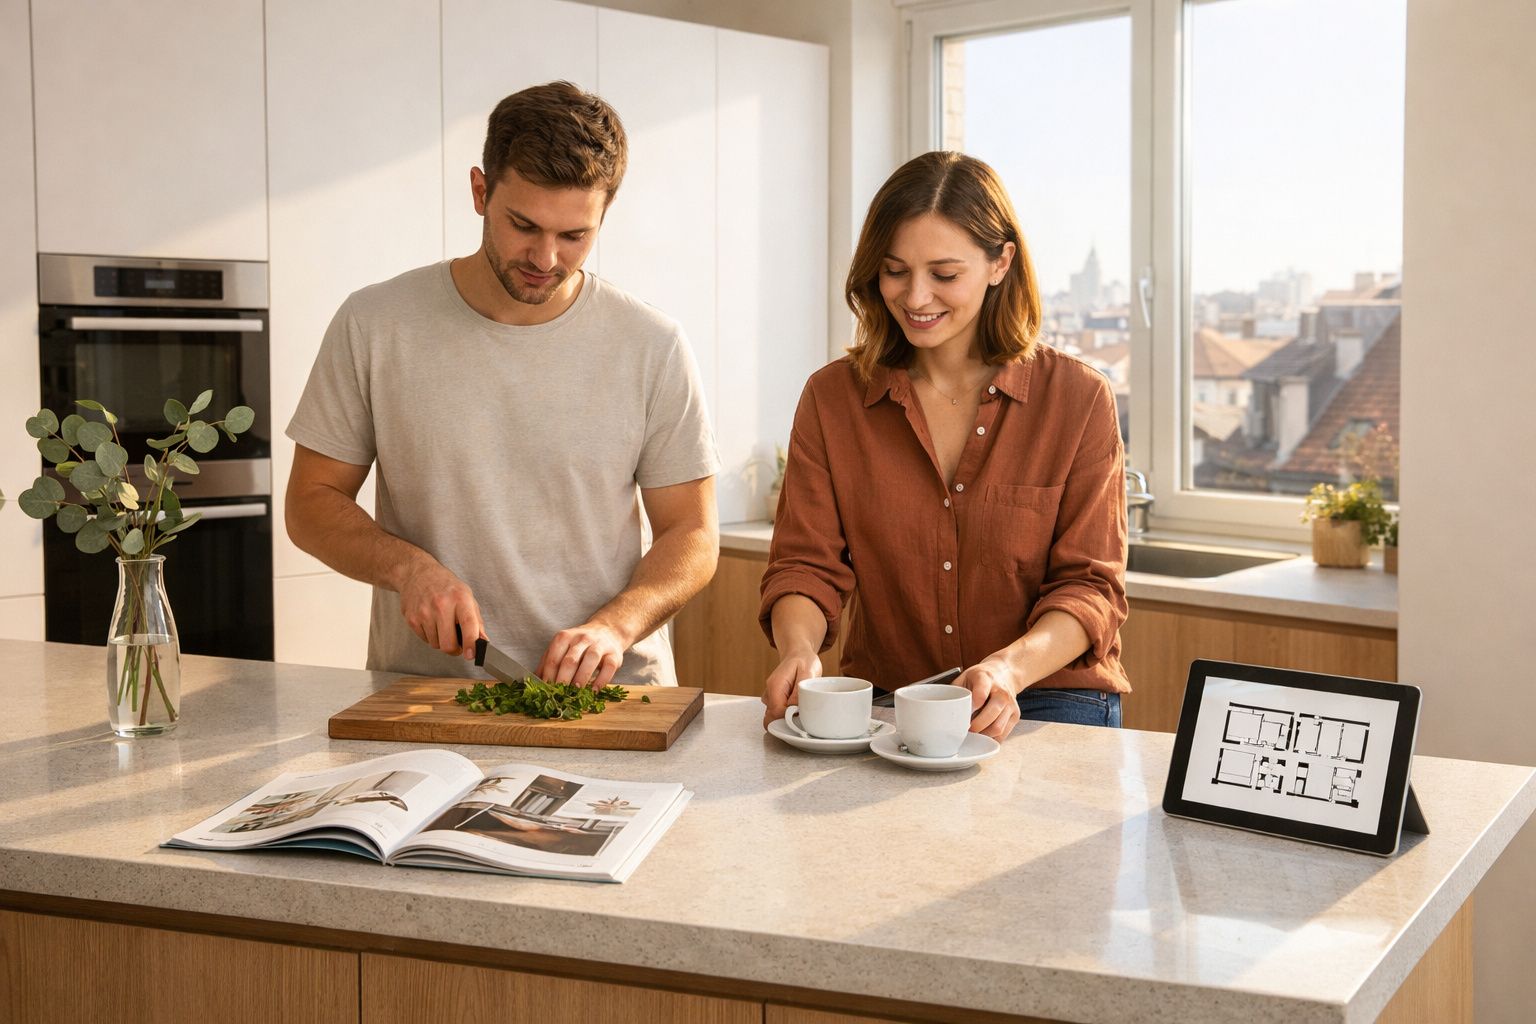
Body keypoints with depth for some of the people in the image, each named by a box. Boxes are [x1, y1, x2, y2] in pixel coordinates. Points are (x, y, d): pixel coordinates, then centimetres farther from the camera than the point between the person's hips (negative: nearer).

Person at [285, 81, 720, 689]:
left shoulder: (654, 349, 0)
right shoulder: (372, 326, 1)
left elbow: (692, 535, 4)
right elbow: (313, 503, 8)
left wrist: (614, 626, -14)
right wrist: (408, 566, -11)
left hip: (607, 692, 0)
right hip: (421, 692, 1)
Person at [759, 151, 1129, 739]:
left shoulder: (1078, 398, 1)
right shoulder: (832, 398, 6)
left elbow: (1090, 586, -3)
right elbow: (805, 565, 2)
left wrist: (1009, 668, -23)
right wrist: (798, 651, -21)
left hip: (1048, 706, -2)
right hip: (882, 705, 2)